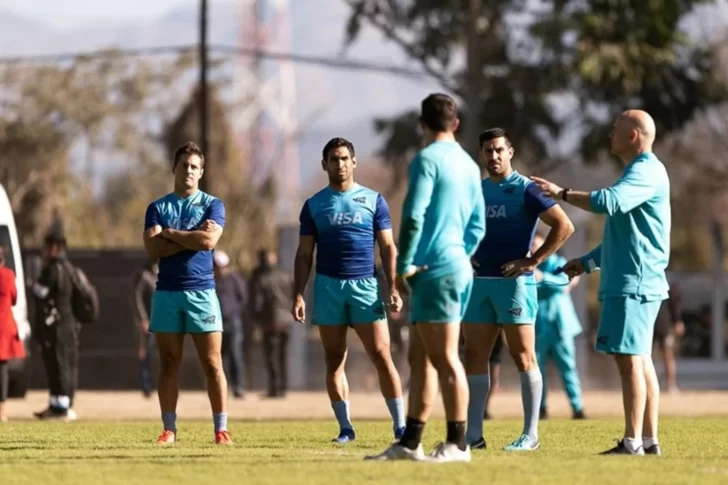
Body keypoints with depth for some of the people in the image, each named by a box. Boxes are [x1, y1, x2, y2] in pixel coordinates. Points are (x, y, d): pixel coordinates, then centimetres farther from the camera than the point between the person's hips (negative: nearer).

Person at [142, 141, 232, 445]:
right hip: (167, 292, 2)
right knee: (168, 364, 3)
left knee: (212, 364, -4)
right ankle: (169, 429, 7)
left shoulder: (212, 205, 5)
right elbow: (152, 247, -6)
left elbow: (209, 240, -13)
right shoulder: (157, 208, 9)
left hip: (201, 291, -2)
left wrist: (170, 233, -4)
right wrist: (191, 238, -10)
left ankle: (221, 429, -2)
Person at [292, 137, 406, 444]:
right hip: (328, 286, 2)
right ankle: (345, 428, 9)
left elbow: (388, 247, 6)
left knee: (381, 356, -8)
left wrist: (394, 288, -5)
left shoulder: (373, 200, 6)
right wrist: (298, 295, 1)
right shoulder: (314, 205, 9)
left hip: (365, 284, -2)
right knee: (334, 360, 3)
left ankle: (400, 425, -6)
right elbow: (304, 254, 10)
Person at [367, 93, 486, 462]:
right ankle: (410, 442, 14)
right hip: (458, 267, 9)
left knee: (445, 359, -6)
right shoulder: (468, 165, 14)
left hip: (435, 270, -9)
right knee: (419, 358, 12)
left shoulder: (427, 159, -10)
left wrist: (404, 265, -10)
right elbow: (477, 225, 19)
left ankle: (457, 445, -5)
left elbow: (414, 216, -17)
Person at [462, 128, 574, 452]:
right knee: (474, 357, 4)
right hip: (479, 281, 7)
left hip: (514, 281, -7)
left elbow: (564, 226, -11)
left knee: (523, 357, -4)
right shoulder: (476, 191, 13)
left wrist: (533, 260, -14)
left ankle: (530, 434, -1)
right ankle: (473, 434, 7)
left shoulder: (525, 189, -6)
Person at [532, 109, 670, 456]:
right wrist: (588, 262, 26)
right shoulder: (639, 172, 21)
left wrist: (562, 193, -20)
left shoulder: (646, 172, -12)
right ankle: (649, 440, 11)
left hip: (633, 283, -11)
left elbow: (607, 202, -30)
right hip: (629, 281, 11)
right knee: (640, 360, 10)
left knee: (630, 360, -11)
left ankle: (632, 443, -13)